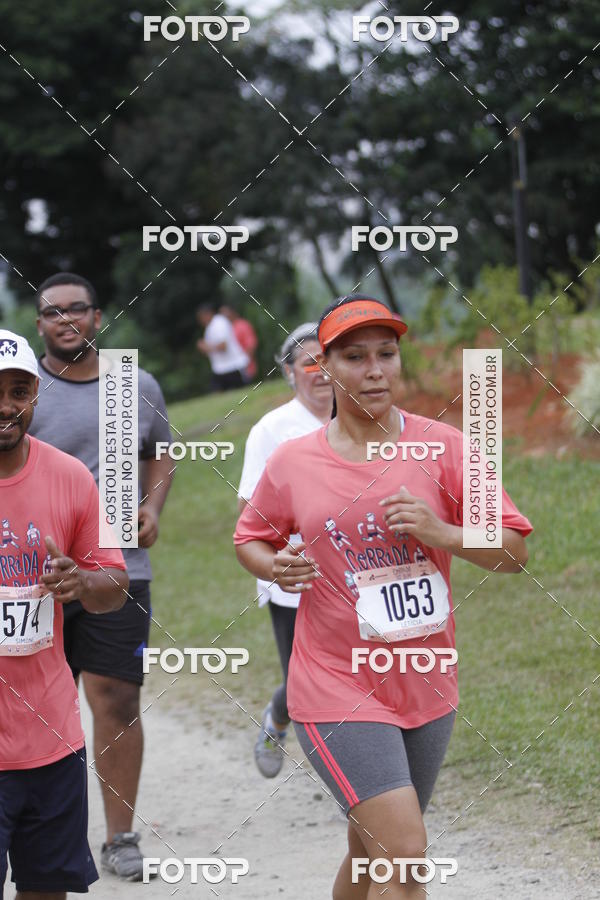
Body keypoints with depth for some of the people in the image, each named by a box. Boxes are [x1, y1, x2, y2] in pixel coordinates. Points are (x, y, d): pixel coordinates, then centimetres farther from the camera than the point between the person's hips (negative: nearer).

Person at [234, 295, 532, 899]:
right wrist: (273, 566, -9)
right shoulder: (291, 464, -4)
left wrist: (442, 534, -21)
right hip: (338, 686, -3)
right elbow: (250, 538, 14)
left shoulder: (441, 447, -3)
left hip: (426, 685, 3)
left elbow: (513, 553, -3)